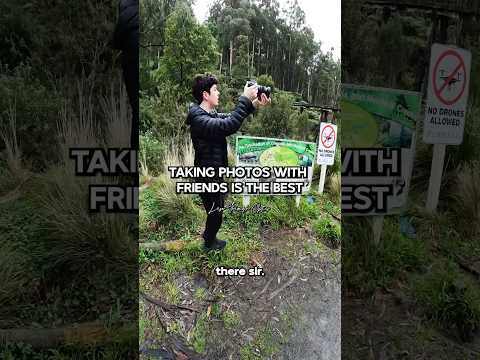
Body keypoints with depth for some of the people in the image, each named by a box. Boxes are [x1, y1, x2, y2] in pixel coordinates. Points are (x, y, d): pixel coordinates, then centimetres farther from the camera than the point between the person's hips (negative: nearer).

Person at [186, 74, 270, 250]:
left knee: (215, 210, 26)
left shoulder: (209, 114, 7)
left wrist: (254, 104, -12)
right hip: (208, 177, -10)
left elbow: (231, 117, 3)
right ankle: (210, 242, 35)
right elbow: (229, 126, -38)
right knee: (215, 213, 11)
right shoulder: (199, 120, -26)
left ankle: (208, 234, 48)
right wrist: (245, 99, -32)